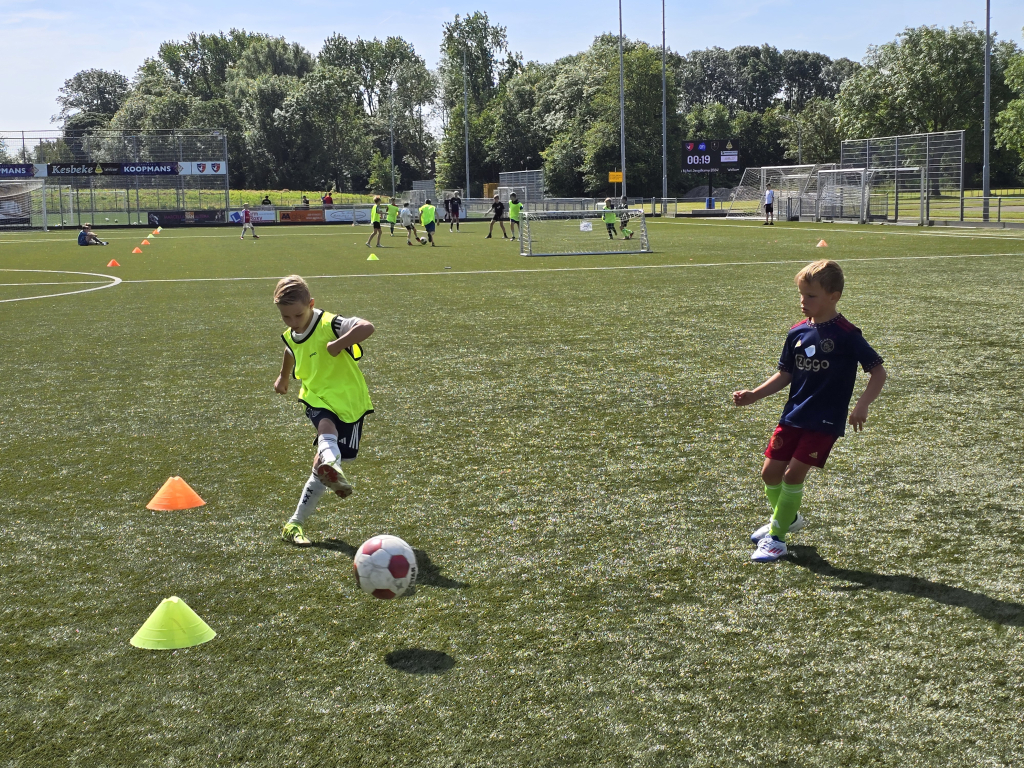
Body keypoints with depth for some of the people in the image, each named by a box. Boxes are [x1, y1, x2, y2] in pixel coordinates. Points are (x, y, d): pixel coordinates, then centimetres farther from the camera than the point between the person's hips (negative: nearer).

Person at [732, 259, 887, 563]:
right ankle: (787, 518, 33)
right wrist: (754, 395, 3)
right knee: (770, 472, 5)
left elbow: (878, 372, -10)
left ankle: (776, 537, 4)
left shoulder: (846, 335, -12)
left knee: (793, 473, -11)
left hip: (825, 421, -6)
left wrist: (862, 405, -24)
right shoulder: (798, 332, 4)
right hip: (793, 415, 6)